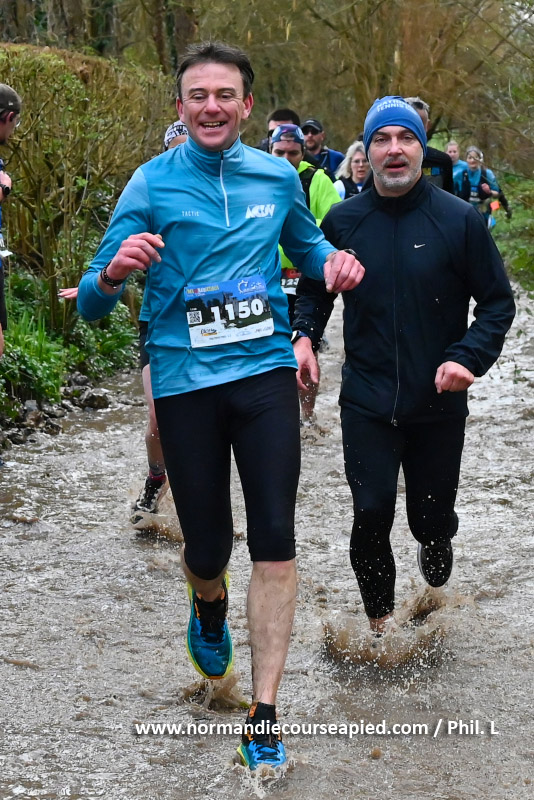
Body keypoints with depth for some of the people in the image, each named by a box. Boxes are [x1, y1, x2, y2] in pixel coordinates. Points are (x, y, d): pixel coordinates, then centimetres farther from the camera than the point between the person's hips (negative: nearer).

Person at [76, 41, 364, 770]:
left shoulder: (278, 177, 5)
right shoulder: (152, 184, -4)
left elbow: (305, 244, 26)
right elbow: (91, 304, -6)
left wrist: (334, 261, 1)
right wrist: (113, 272, -30)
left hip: (265, 372, 2)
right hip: (185, 382, -1)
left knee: (275, 544, -6)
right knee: (207, 550, 6)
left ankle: (264, 718, 3)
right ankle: (210, 609, 45)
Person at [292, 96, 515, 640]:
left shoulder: (459, 219, -6)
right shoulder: (343, 219, 0)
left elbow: (498, 302, -1)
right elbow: (314, 288, 16)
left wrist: (468, 357, -17)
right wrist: (303, 335, -4)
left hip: (438, 405, -1)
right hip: (366, 403, 1)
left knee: (432, 519, 10)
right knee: (371, 514, -5)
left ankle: (435, 579, 46)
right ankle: (379, 619, 20)